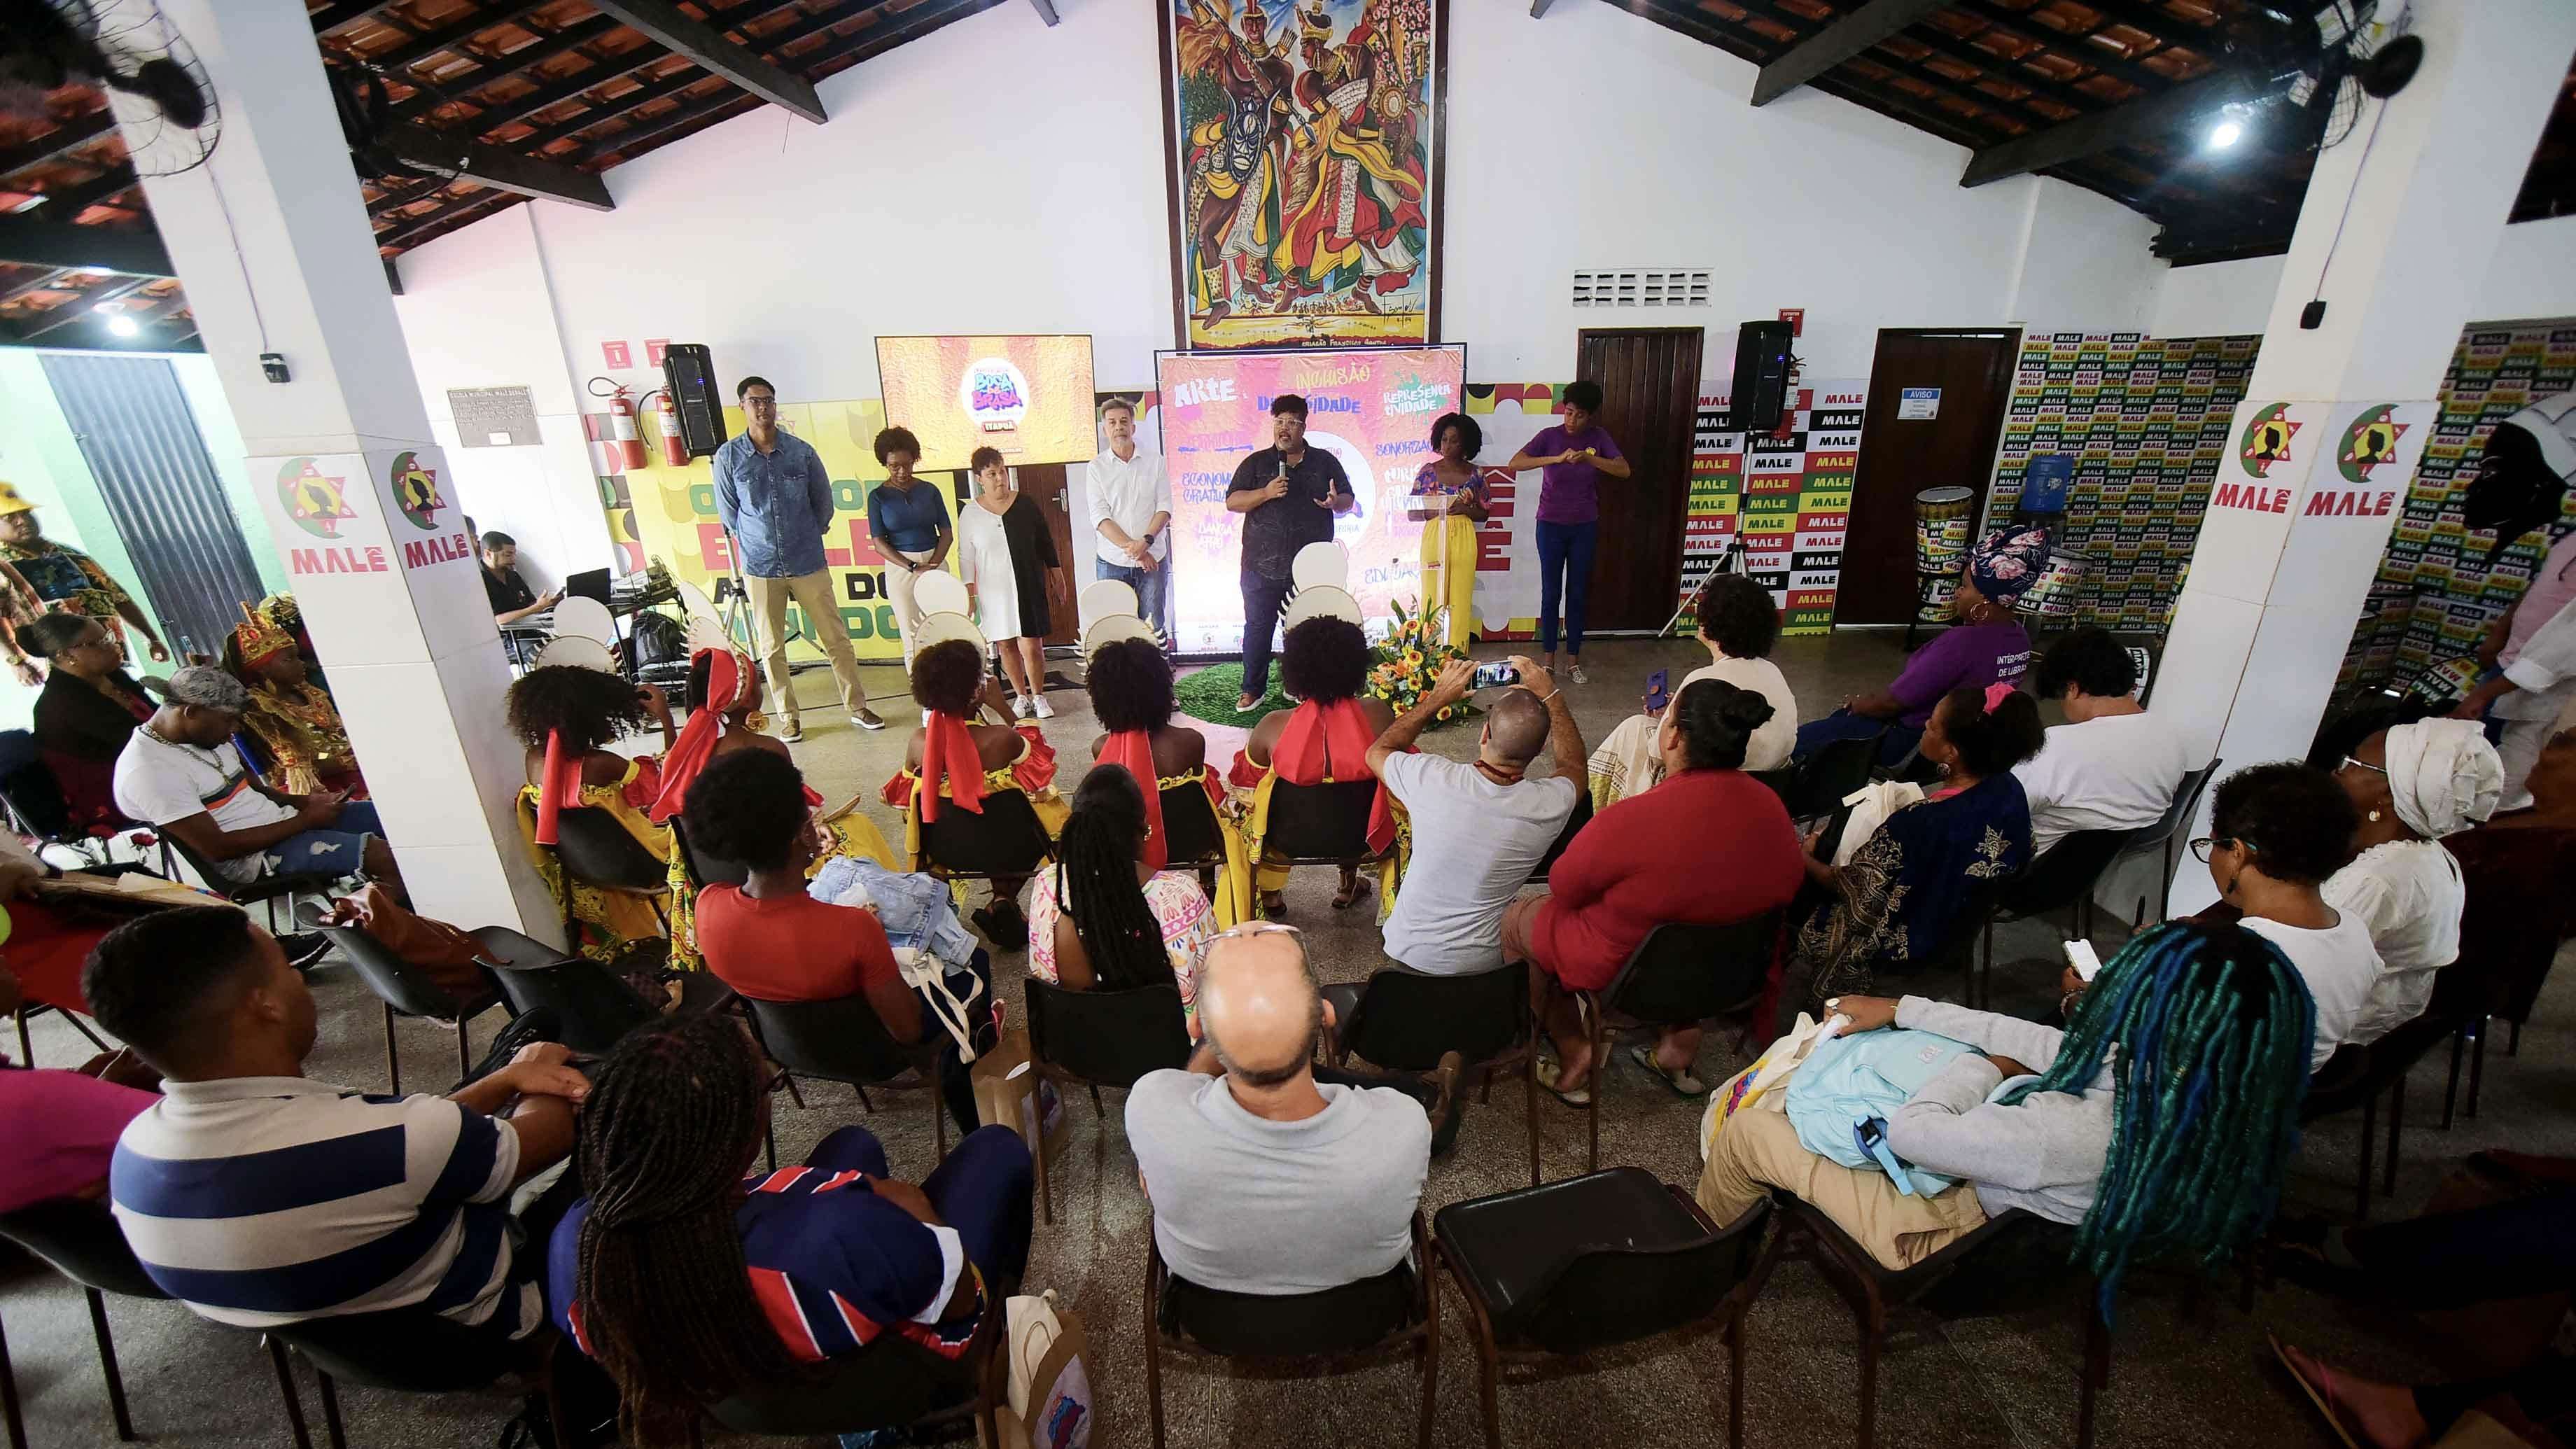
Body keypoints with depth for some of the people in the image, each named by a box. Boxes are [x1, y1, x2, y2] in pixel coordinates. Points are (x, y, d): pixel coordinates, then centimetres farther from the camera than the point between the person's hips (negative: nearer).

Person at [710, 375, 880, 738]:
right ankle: (789, 717, 20)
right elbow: (728, 512, 6)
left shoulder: (801, 451, -2)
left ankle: (857, 707, 16)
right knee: (772, 648, 8)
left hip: (807, 562, 0)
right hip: (760, 568, 0)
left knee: (835, 638, 5)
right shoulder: (728, 456, -3)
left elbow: (824, 503, 8)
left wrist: (806, 538, 11)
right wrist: (758, 541, 10)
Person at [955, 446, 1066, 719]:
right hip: (994, 591, 1)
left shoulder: (1025, 504, 1)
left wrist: (1057, 576, 9)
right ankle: (1021, 696, 23)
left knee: (1031, 646, -5)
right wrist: (969, 593, -2)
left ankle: (1038, 697, 13)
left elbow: (1045, 542, 8)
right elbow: (965, 556, 4)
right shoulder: (970, 514, 0)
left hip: (1028, 586, -1)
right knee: (1006, 645, 8)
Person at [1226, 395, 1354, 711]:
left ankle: (1299, 686, 21)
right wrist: (1266, 493, -14)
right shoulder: (1256, 462, 8)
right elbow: (1232, 502, 1)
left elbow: (1349, 500, 13)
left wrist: (1335, 502, -11)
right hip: (1263, 564, -1)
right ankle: (1252, 689, 13)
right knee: (1258, 626, 2)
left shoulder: (1325, 462, 10)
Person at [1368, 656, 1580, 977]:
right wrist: (1548, 692, 5)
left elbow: (1377, 752, -1)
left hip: (1408, 952, 0)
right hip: (1481, 962, 1)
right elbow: (1573, 764, 5)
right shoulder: (1550, 805, -22)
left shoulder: (1432, 779, -26)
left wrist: (1438, 697, -1)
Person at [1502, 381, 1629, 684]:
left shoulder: (1599, 437, -1)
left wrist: (1589, 458, -28)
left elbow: (1624, 470, -13)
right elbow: (1515, 463, -21)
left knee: (1577, 594, 8)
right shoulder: (1550, 435, -7)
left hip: (1584, 527, 2)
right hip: (1551, 525, -2)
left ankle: (1573, 661, 18)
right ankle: (1548, 661, 15)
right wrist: (1557, 459, -32)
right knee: (1551, 594, 4)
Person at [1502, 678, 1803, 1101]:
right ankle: (1681, 1039, 31)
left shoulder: (1631, 821, -34)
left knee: (1512, 917, 15)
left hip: (1623, 973, -6)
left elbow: (1564, 888, -17)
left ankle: (1573, 1050, 19)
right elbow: (1784, 889, 4)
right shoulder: (1772, 807, -15)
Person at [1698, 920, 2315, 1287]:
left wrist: (1985, 1066, -12)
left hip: (1946, 1234, -8)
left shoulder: (2077, 1129, -42)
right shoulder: (2202, 1097, -16)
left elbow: (1908, 1130, -30)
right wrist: (1900, 1009, 3)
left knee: (1747, 1129, 3)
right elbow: (2040, 1041, -4)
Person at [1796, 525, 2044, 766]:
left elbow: (1893, 702, -21)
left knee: (1796, 741, -5)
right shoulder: (2020, 639, -2)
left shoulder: (1960, 642, -30)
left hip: (1915, 742, -10)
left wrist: (1858, 704, -3)